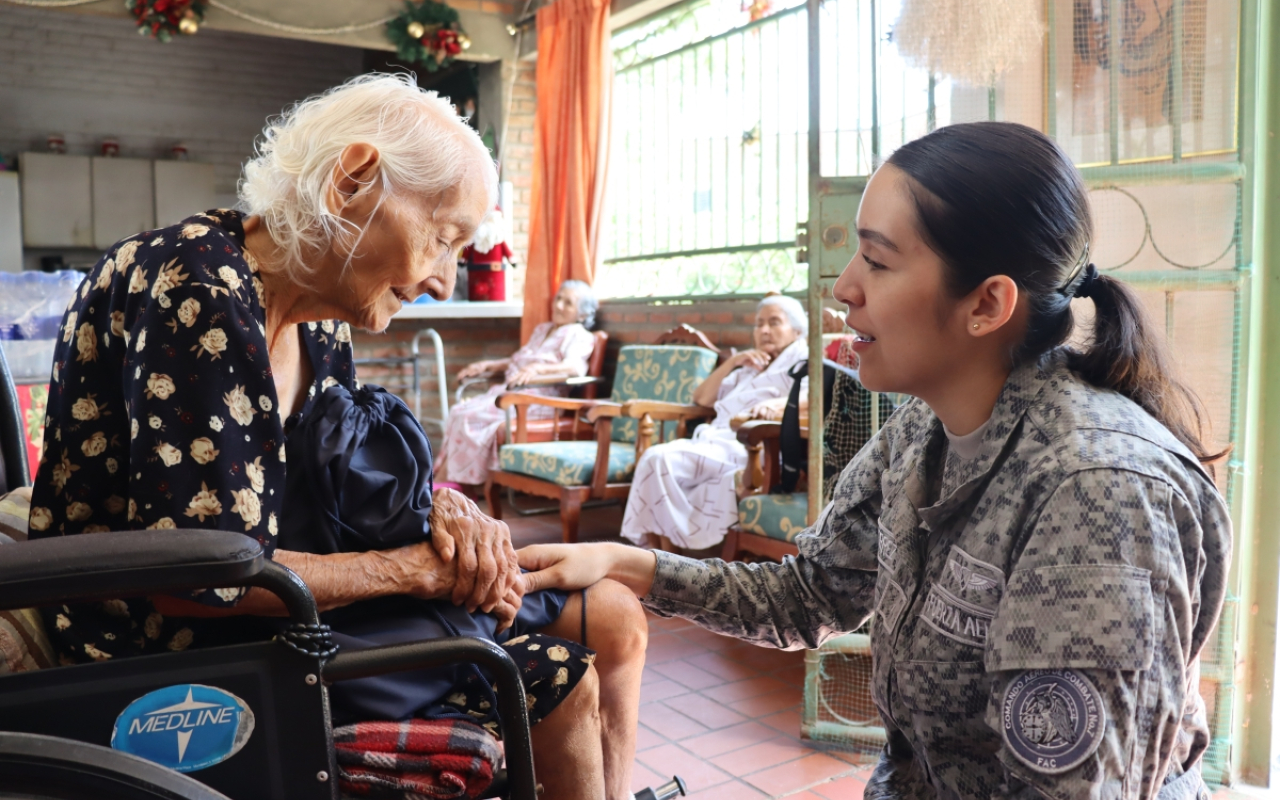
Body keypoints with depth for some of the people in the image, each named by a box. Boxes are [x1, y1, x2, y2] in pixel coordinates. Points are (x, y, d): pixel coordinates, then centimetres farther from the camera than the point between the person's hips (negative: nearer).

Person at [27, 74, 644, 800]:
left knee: (610, 616, 5)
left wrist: (446, 508, -8)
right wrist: (417, 568, -18)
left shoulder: (318, 317, 2)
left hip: (272, 604, 8)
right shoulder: (198, 292, -25)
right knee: (558, 683, -12)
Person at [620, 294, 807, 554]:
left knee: (663, 459, -27)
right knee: (655, 458, -23)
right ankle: (653, 549, -24)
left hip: (747, 450, -7)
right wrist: (732, 362, 15)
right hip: (713, 441, 7)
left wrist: (775, 404, -33)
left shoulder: (802, 360, 10)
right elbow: (702, 398, 28)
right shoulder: (750, 367, 33)